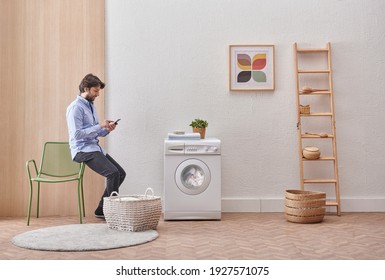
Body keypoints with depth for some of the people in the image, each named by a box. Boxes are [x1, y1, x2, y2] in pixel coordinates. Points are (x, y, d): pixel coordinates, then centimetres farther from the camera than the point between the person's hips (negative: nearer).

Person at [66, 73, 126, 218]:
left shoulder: (91, 106, 18)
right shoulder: (75, 107, -11)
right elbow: (77, 134, -21)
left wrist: (107, 130, 2)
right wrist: (100, 125, -18)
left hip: (95, 147, 10)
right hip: (82, 149, -9)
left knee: (121, 173, 3)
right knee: (112, 173, -24)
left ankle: (102, 210, 10)